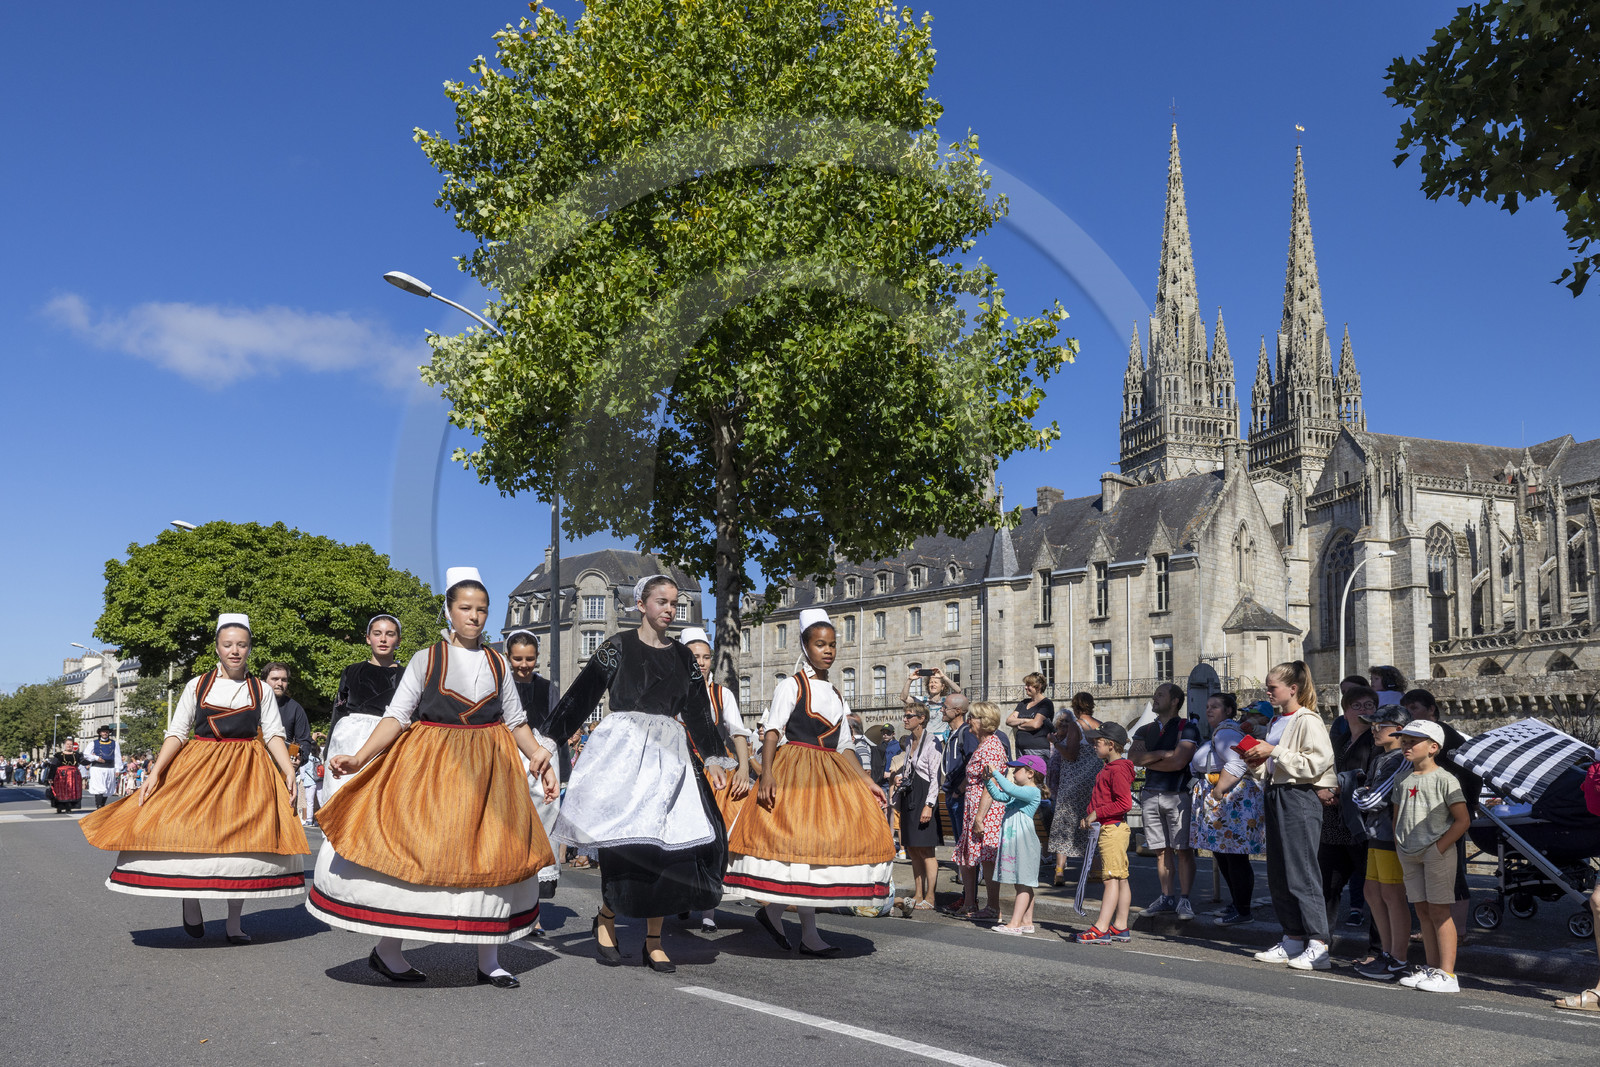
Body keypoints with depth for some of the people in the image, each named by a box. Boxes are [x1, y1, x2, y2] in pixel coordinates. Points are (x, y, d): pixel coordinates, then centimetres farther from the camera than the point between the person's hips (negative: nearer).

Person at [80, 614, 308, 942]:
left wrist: (289, 770, -11)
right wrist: (156, 771, -8)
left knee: (242, 840, -3)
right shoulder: (196, 686, 7)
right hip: (198, 767, 0)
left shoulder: (262, 691, 8)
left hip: (247, 773, 0)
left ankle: (234, 922, 7)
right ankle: (190, 903, 13)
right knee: (188, 836, -13)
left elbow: (274, 734, 3)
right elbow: (177, 732, 4)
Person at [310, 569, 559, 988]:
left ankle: (488, 960, 11)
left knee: (492, 855, 2)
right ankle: (387, 949, 12)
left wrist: (540, 756, -1)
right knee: (414, 852, -4)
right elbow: (397, 716, -5)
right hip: (429, 766, -3)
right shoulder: (427, 659, 0)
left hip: (488, 767, 3)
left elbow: (515, 721, 13)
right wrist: (358, 758, -17)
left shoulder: (497, 663, 9)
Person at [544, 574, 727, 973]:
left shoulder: (683, 656, 16)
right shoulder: (618, 646, 4)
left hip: (670, 753, 4)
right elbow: (581, 694, 2)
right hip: (623, 747, -4)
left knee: (667, 842, -5)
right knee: (624, 839, -13)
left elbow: (699, 712, 19)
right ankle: (606, 919, 11)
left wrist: (712, 760, 13)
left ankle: (653, 941, 3)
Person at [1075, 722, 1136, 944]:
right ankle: (1120, 927, 17)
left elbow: (1125, 803, -23)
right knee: (1120, 878, 12)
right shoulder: (1108, 767, 17)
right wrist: (1092, 818, 16)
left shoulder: (1118, 770, -16)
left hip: (1112, 828, -11)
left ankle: (1101, 929, -11)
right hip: (1110, 828, 11)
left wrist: (1096, 813, -18)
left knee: (1111, 878, -9)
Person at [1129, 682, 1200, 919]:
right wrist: (1163, 753, -7)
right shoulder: (1145, 730, 16)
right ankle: (1167, 897, 15)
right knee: (1161, 850, 8)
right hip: (1150, 794, 5)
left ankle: (1184, 900, 1)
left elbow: (1178, 761, -15)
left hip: (1178, 795, -5)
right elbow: (1133, 757, 1)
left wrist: (1147, 760, -3)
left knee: (1183, 850, -4)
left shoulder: (1187, 728, -2)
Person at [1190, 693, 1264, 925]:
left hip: (1231, 800, -11)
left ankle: (1242, 911, -2)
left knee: (1235, 856, -7)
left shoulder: (1225, 732, -12)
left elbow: (1238, 763, -25)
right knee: (1223, 855, 13)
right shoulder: (1222, 731, 22)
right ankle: (1236, 904, 19)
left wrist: (1218, 791, -22)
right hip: (1224, 801, 11)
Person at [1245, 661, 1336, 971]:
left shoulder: (1308, 721, -11)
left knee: (1302, 872, -8)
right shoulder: (1277, 722, 16)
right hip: (1276, 795, 9)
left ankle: (1318, 947, -4)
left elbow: (1315, 763, -20)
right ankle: (1294, 939, 20)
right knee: (1278, 875, 11)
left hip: (1300, 797, -9)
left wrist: (1275, 752, -19)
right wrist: (1259, 762, 6)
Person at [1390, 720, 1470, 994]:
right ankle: (1432, 968, 16)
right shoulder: (1402, 780, 12)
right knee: (1422, 910, 9)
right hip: (1409, 855, 7)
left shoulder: (1444, 780, -8)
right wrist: (1399, 846, 8)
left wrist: (1439, 847, -16)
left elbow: (1463, 820, -10)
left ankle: (1447, 974, -5)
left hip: (1437, 853, -7)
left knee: (1439, 910, -7)